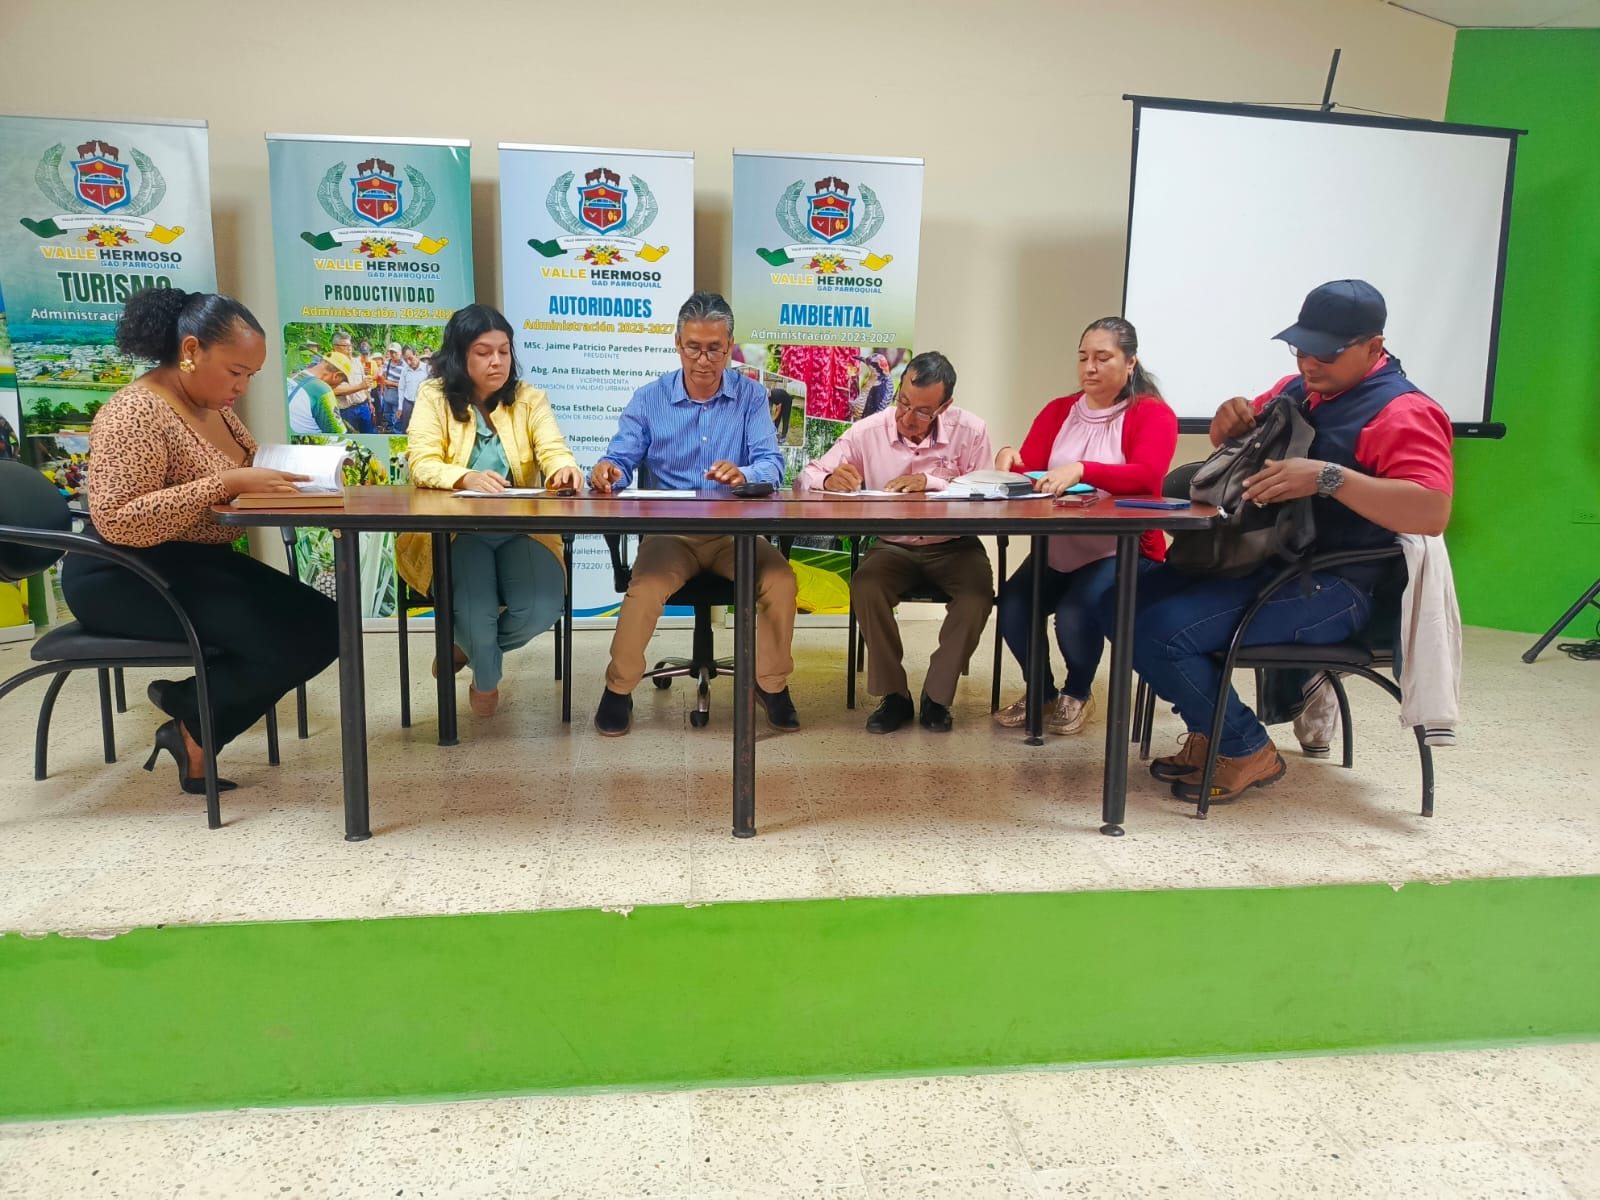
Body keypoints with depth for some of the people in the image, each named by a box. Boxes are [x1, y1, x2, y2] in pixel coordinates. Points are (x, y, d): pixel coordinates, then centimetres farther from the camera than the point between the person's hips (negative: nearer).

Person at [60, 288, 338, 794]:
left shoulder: (212, 405, 8)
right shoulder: (136, 413, -20)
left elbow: (249, 472, 16)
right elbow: (116, 522, -27)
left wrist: (287, 471, -7)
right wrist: (226, 483, -32)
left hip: (201, 563, 9)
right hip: (127, 578, -9)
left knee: (322, 626, -3)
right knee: (286, 639, -22)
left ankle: (195, 724, 4)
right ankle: (192, 718, 5)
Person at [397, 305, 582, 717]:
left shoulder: (529, 398, 7)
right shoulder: (434, 396, 0)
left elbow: (553, 450, -7)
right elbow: (422, 465, -12)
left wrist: (564, 468, -33)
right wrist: (466, 478, -33)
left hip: (521, 529, 2)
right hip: (455, 529, -2)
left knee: (541, 610, -22)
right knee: (476, 613, -27)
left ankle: (467, 647, 15)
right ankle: (487, 678, 13)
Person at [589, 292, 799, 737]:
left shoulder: (751, 396, 5)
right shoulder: (649, 398, 6)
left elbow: (772, 464, -7)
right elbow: (620, 460, 0)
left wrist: (744, 475, -31)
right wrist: (607, 471, -26)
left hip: (736, 530, 1)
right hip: (669, 530, 0)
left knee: (781, 581, -26)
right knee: (645, 588, -31)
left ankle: (771, 683, 0)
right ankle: (619, 688, -5)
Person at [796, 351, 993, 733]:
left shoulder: (970, 431, -7)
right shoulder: (866, 432, -7)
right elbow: (806, 479, -4)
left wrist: (930, 483, -27)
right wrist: (831, 479, -28)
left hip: (954, 547, 0)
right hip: (892, 547, 1)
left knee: (979, 592, -30)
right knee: (865, 587, -30)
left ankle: (937, 696, -9)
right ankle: (893, 695, -11)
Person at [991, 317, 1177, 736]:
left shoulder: (1154, 414, -6)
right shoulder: (1058, 411, 11)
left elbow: (1146, 475, -25)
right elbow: (1029, 474, 0)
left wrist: (1080, 470, -40)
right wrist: (1009, 458, -24)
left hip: (1123, 551, -4)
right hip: (1059, 548, 5)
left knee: (1076, 613, -30)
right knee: (1011, 607, -21)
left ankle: (1078, 694, 6)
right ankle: (1041, 692, 10)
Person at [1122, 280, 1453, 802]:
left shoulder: (1402, 411, -10)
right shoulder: (1296, 390, 14)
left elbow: (1433, 511, -24)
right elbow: (1229, 447, 26)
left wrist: (1328, 477, -33)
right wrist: (1231, 422, 1)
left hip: (1331, 586, -9)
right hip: (1258, 560, 9)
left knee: (1158, 631, -24)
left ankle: (1246, 750, -2)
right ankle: (1210, 732, 10)